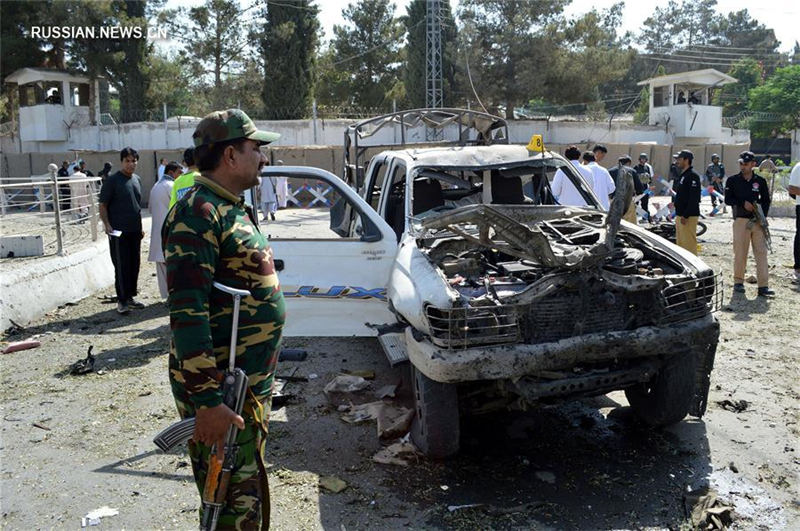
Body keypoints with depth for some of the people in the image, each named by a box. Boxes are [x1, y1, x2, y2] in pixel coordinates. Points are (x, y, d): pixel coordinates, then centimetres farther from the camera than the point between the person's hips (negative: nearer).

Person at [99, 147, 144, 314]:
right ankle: (122, 300, 7)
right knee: (121, 266, -2)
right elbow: (103, 205, -8)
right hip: (119, 232, -6)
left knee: (134, 265, 11)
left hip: (135, 231, 6)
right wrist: (107, 225, -19)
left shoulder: (137, 180, 12)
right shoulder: (112, 180, -8)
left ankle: (130, 297, 23)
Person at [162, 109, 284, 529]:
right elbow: (186, 312, -25)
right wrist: (207, 401, -28)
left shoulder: (232, 209, 14)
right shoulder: (198, 213, -18)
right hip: (220, 391, -10)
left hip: (250, 385, 10)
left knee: (250, 494, 23)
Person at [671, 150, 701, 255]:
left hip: (689, 216, -10)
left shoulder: (692, 175, -14)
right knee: (680, 243, 15)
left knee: (689, 243, -8)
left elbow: (694, 198, -21)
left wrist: (686, 215, -23)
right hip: (680, 215, 10)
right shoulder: (682, 175, 17)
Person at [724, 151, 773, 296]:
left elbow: (766, 200, 13)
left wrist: (763, 216, -1)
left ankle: (763, 286, -4)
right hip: (740, 220, -2)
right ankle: (738, 282, 14)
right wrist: (743, 203, -16)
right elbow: (728, 199, -1)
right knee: (740, 253, -1)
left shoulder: (760, 181, 10)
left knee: (761, 253, -3)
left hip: (758, 221, 2)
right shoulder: (732, 180, 4)